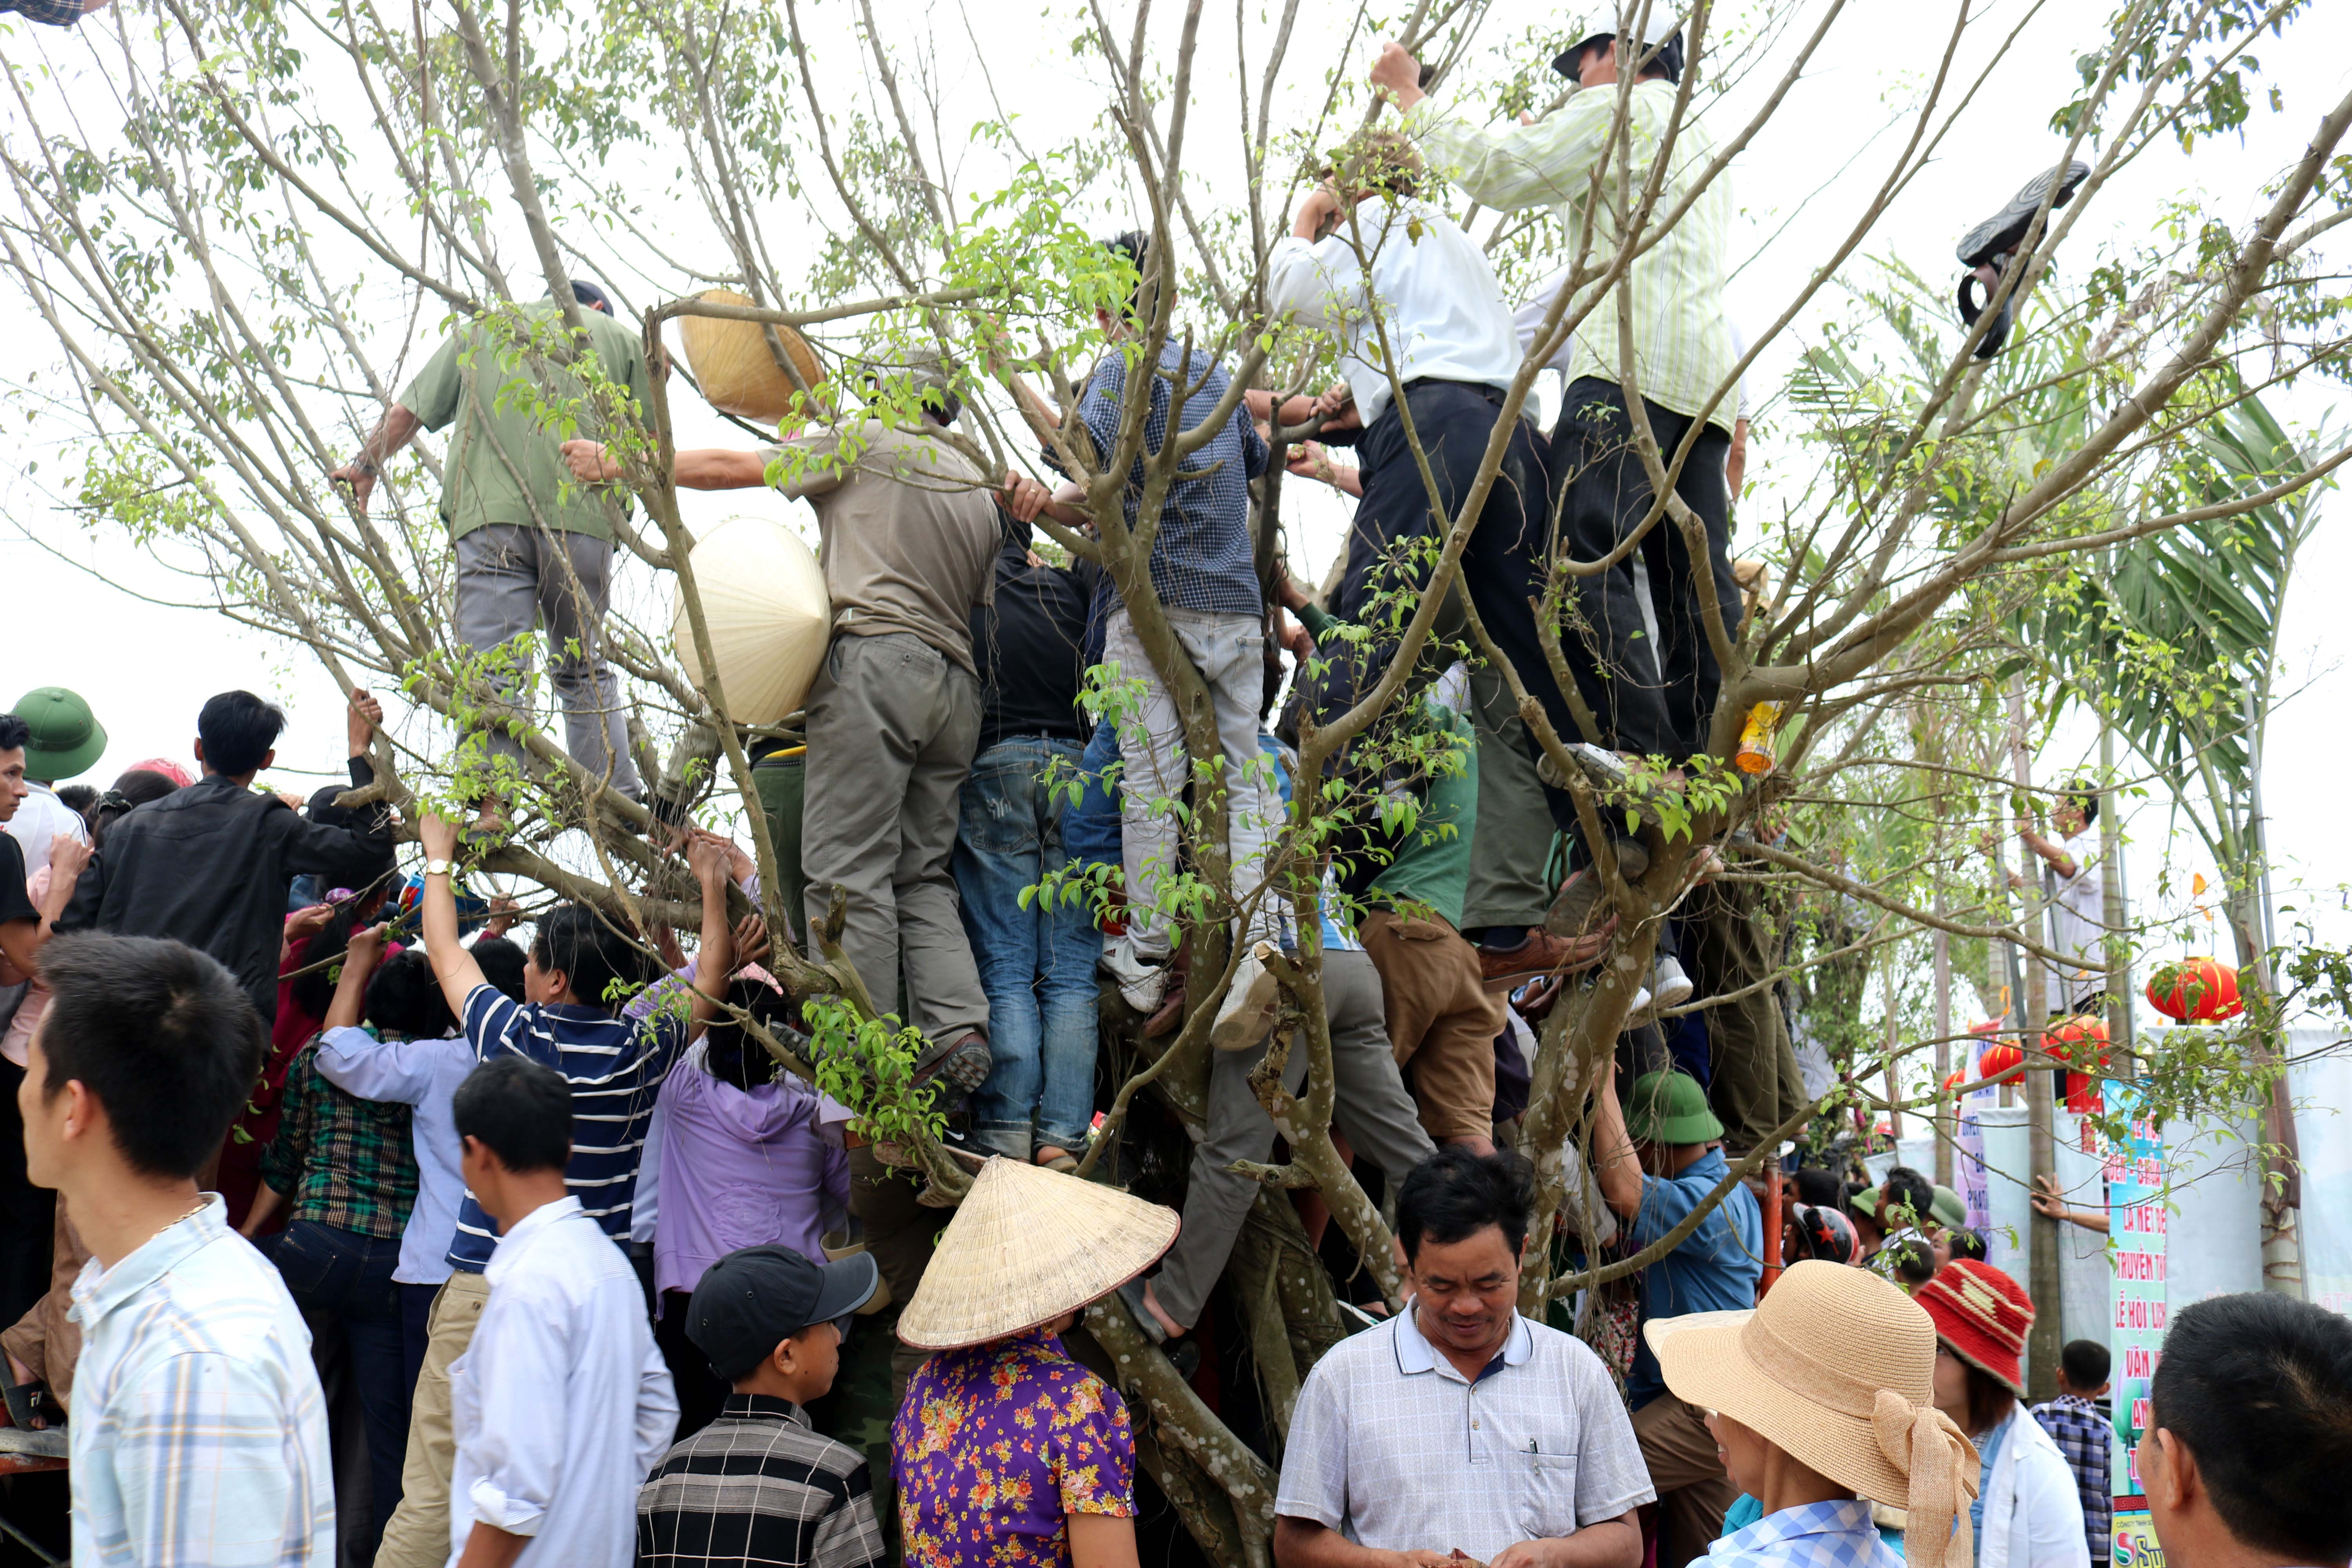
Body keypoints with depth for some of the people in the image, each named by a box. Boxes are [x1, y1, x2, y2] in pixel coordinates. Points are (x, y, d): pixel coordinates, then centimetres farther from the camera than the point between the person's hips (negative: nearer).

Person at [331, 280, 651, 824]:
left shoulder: (478, 332, 26)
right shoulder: (617, 336, 23)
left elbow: (406, 413, 22)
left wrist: (367, 466, 35)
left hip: (488, 512, 0)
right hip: (580, 514, 0)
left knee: (494, 665, -7)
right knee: (585, 666, 12)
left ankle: (492, 799, -20)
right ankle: (616, 800, 7)